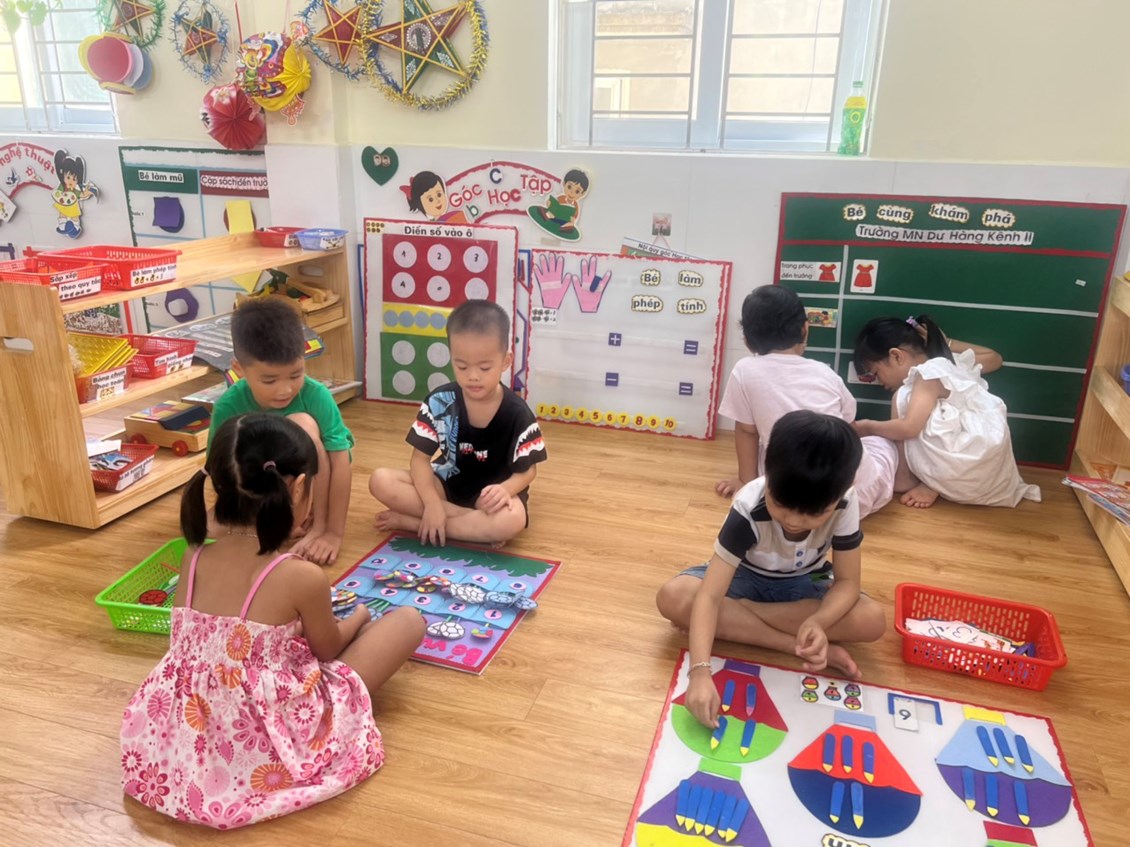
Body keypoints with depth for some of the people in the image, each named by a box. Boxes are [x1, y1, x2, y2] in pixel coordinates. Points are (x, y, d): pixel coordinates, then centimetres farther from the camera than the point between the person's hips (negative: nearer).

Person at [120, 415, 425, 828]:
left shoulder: (193, 559, -7)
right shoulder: (303, 576, -23)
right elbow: (327, 651, -2)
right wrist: (358, 618, 18)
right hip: (270, 743, -6)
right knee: (408, 621, 0)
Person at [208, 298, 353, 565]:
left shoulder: (316, 396, -26)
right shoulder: (228, 407, -21)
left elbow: (341, 464, -24)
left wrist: (334, 532, -25)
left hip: (311, 492, -2)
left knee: (301, 423, -30)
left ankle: (318, 524, -16)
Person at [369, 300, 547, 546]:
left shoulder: (517, 413, -15)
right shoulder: (439, 402, -12)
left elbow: (528, 469, -8)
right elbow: (420, 458, -9)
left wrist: (505, 489, -30)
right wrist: (432, 503, -26)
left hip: (491, 493, -2)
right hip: (447, 484, 3)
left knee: (512, 520, -37)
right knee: (381, 481, -20)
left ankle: (410, 521, -20)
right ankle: (479, 526, -21)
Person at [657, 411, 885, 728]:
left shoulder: (844, 503, -27)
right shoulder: (749, 507, -34)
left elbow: (847, 581, -19)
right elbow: (709, 595, -38)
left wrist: (817, 622, -41)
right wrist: (700, 670, -52)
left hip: (803, 583, 2)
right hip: (747, 577, -1)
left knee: (872, 620, -28)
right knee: (673, 599, -31)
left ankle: (732, 615, -22)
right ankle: (799, 648, -26)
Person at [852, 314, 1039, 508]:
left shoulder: (930, 372, -14)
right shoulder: (949, 364, 16)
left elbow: (908, 427, -23)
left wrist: (868, 427, -5)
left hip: (969, 469, -11)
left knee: (903, 399, -11)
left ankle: (905, 478, -1)